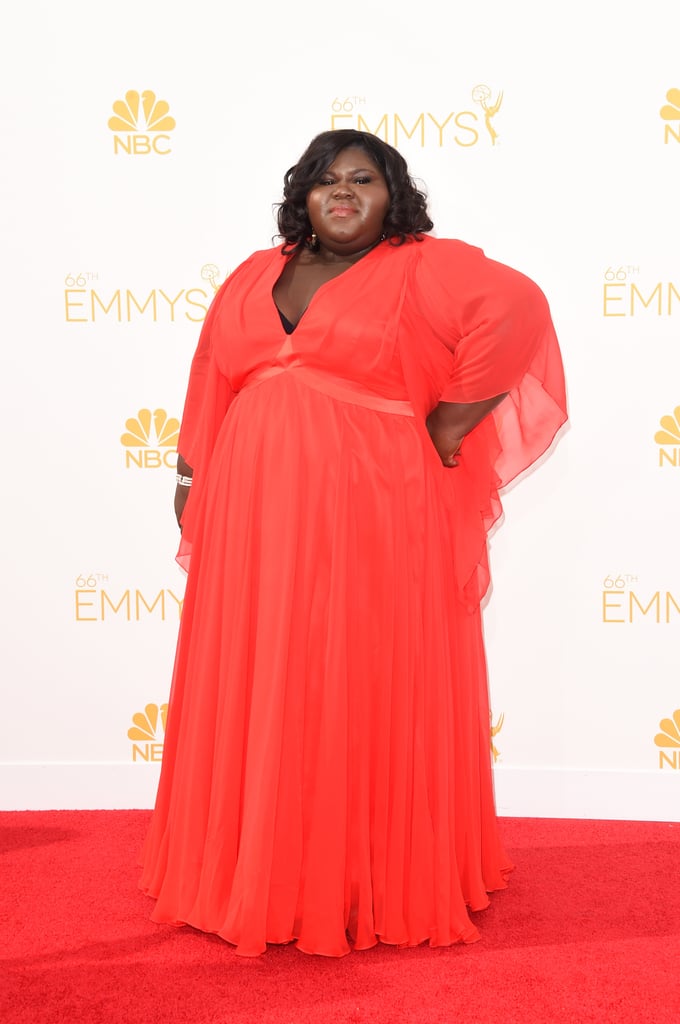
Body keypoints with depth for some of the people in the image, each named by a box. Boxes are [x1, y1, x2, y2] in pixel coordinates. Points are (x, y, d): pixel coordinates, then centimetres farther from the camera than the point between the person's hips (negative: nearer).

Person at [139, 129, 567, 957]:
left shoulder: (421, 269, -2)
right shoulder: (254, 278, 15)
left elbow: (515, 308, -17)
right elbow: (212, 385, 17)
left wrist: (452, 419, -16)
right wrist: (193, 480, 13)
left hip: (373, 522, -5)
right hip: (256, 520, 5)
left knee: (366, 694, 2)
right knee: (257, 696, 10)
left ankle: (377, 881, 17)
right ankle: (257, 868, 25)